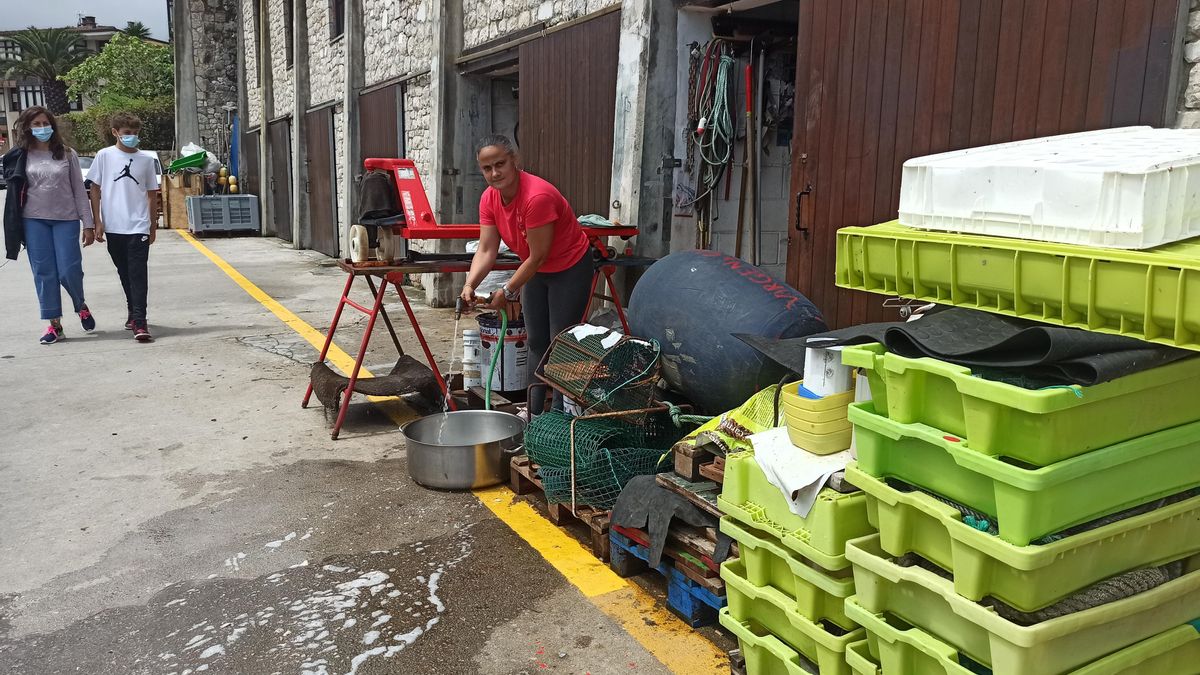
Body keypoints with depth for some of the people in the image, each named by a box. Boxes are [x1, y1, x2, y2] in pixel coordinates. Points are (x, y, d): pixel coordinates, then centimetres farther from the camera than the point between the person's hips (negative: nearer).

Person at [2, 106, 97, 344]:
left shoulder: (67, 155, 4)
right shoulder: (21, 157, 4)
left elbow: (79, 190, 4)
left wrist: (88, 223, -1)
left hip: (66, 219, -1)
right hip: (34, 221, 1)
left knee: (69, 270, -5)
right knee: (44, 273, 2)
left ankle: (81, 306, 24)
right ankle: (54, 323, 10)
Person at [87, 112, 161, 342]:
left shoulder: (146, 160, 6)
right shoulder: (104, 156, 3)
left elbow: (152, 194, 12)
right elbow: (95, 189, 5)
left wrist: (153, 224, 11)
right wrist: (98, 221, 0)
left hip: (138, 226, -1)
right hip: (113, 227, 1)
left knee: (138, 274, -8)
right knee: (125, 274, 13)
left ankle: (139, 323, -14)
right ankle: (134, 313, 30)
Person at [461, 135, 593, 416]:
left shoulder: (537, 196, -33)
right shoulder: (489, 198, -9)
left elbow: (537, 256, -27)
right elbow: (486, 251, -11)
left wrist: (508, 292, -20)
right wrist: (470, 284, -27)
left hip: (570, 269, -8)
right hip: (536, 271, 8)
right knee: (536, 342, 13)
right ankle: (534, 413, 23)